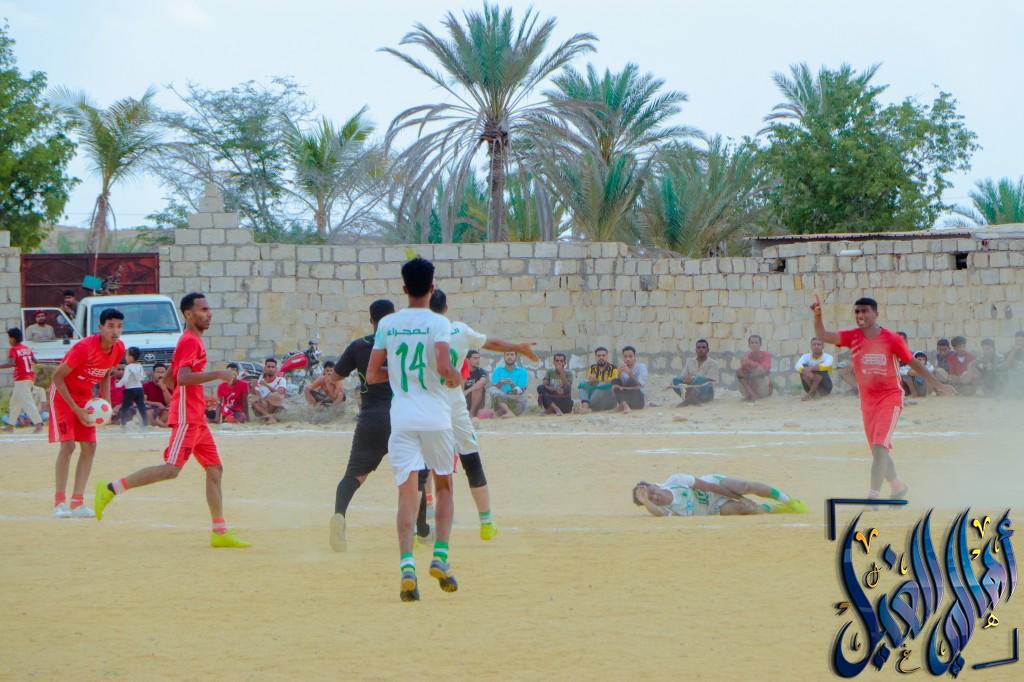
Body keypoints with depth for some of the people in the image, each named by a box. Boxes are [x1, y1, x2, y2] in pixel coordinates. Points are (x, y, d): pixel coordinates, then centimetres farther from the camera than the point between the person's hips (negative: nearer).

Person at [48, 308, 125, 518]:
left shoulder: (119, 348, -8)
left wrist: (106, 402, -3)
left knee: (89, 447, -2)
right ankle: (59, 501, -6)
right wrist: (76, 410, -23)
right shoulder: (84, 347, -29)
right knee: (68, 445, -15)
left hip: (85, 396, 7)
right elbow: (58, 377, -22)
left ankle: (77, 501, 1)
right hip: (62, 393, -7)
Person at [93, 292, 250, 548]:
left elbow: (169, 379, 26)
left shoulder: (194, 340, 20)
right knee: (172, 468, -18)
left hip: (197, 419, 10)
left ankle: (220, 533, 9)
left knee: (215, 469, 8)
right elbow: (183, 377, -25)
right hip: (186, 418, -10)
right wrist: (217, 374, -21)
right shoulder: (190, 341, -11)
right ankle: (110, 489, -17)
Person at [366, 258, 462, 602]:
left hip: (402, 417, 2)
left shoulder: (387, 324, 5)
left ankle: (407, 565, -17)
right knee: (443, 486, 17)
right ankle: (440, 557, 5)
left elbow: (371, 374, 6)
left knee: (407, 492, -1)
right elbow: (444, 368, -18)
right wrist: (456, 377, 4)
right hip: (436, 416, -2)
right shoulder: (438, 323, -5)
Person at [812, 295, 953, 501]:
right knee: (879, 450, 15)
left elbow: (914, 363, 1)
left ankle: (873, 496, -23)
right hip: (867, 400, 5)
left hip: (890, 397, -5)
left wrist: (938, 385, 6)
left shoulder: (891, 339, -11)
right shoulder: (853, 337, -3)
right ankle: (897, 486, 38)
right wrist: (817, 316, -35)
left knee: (879, 446, -20)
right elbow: (823, 336, -16)